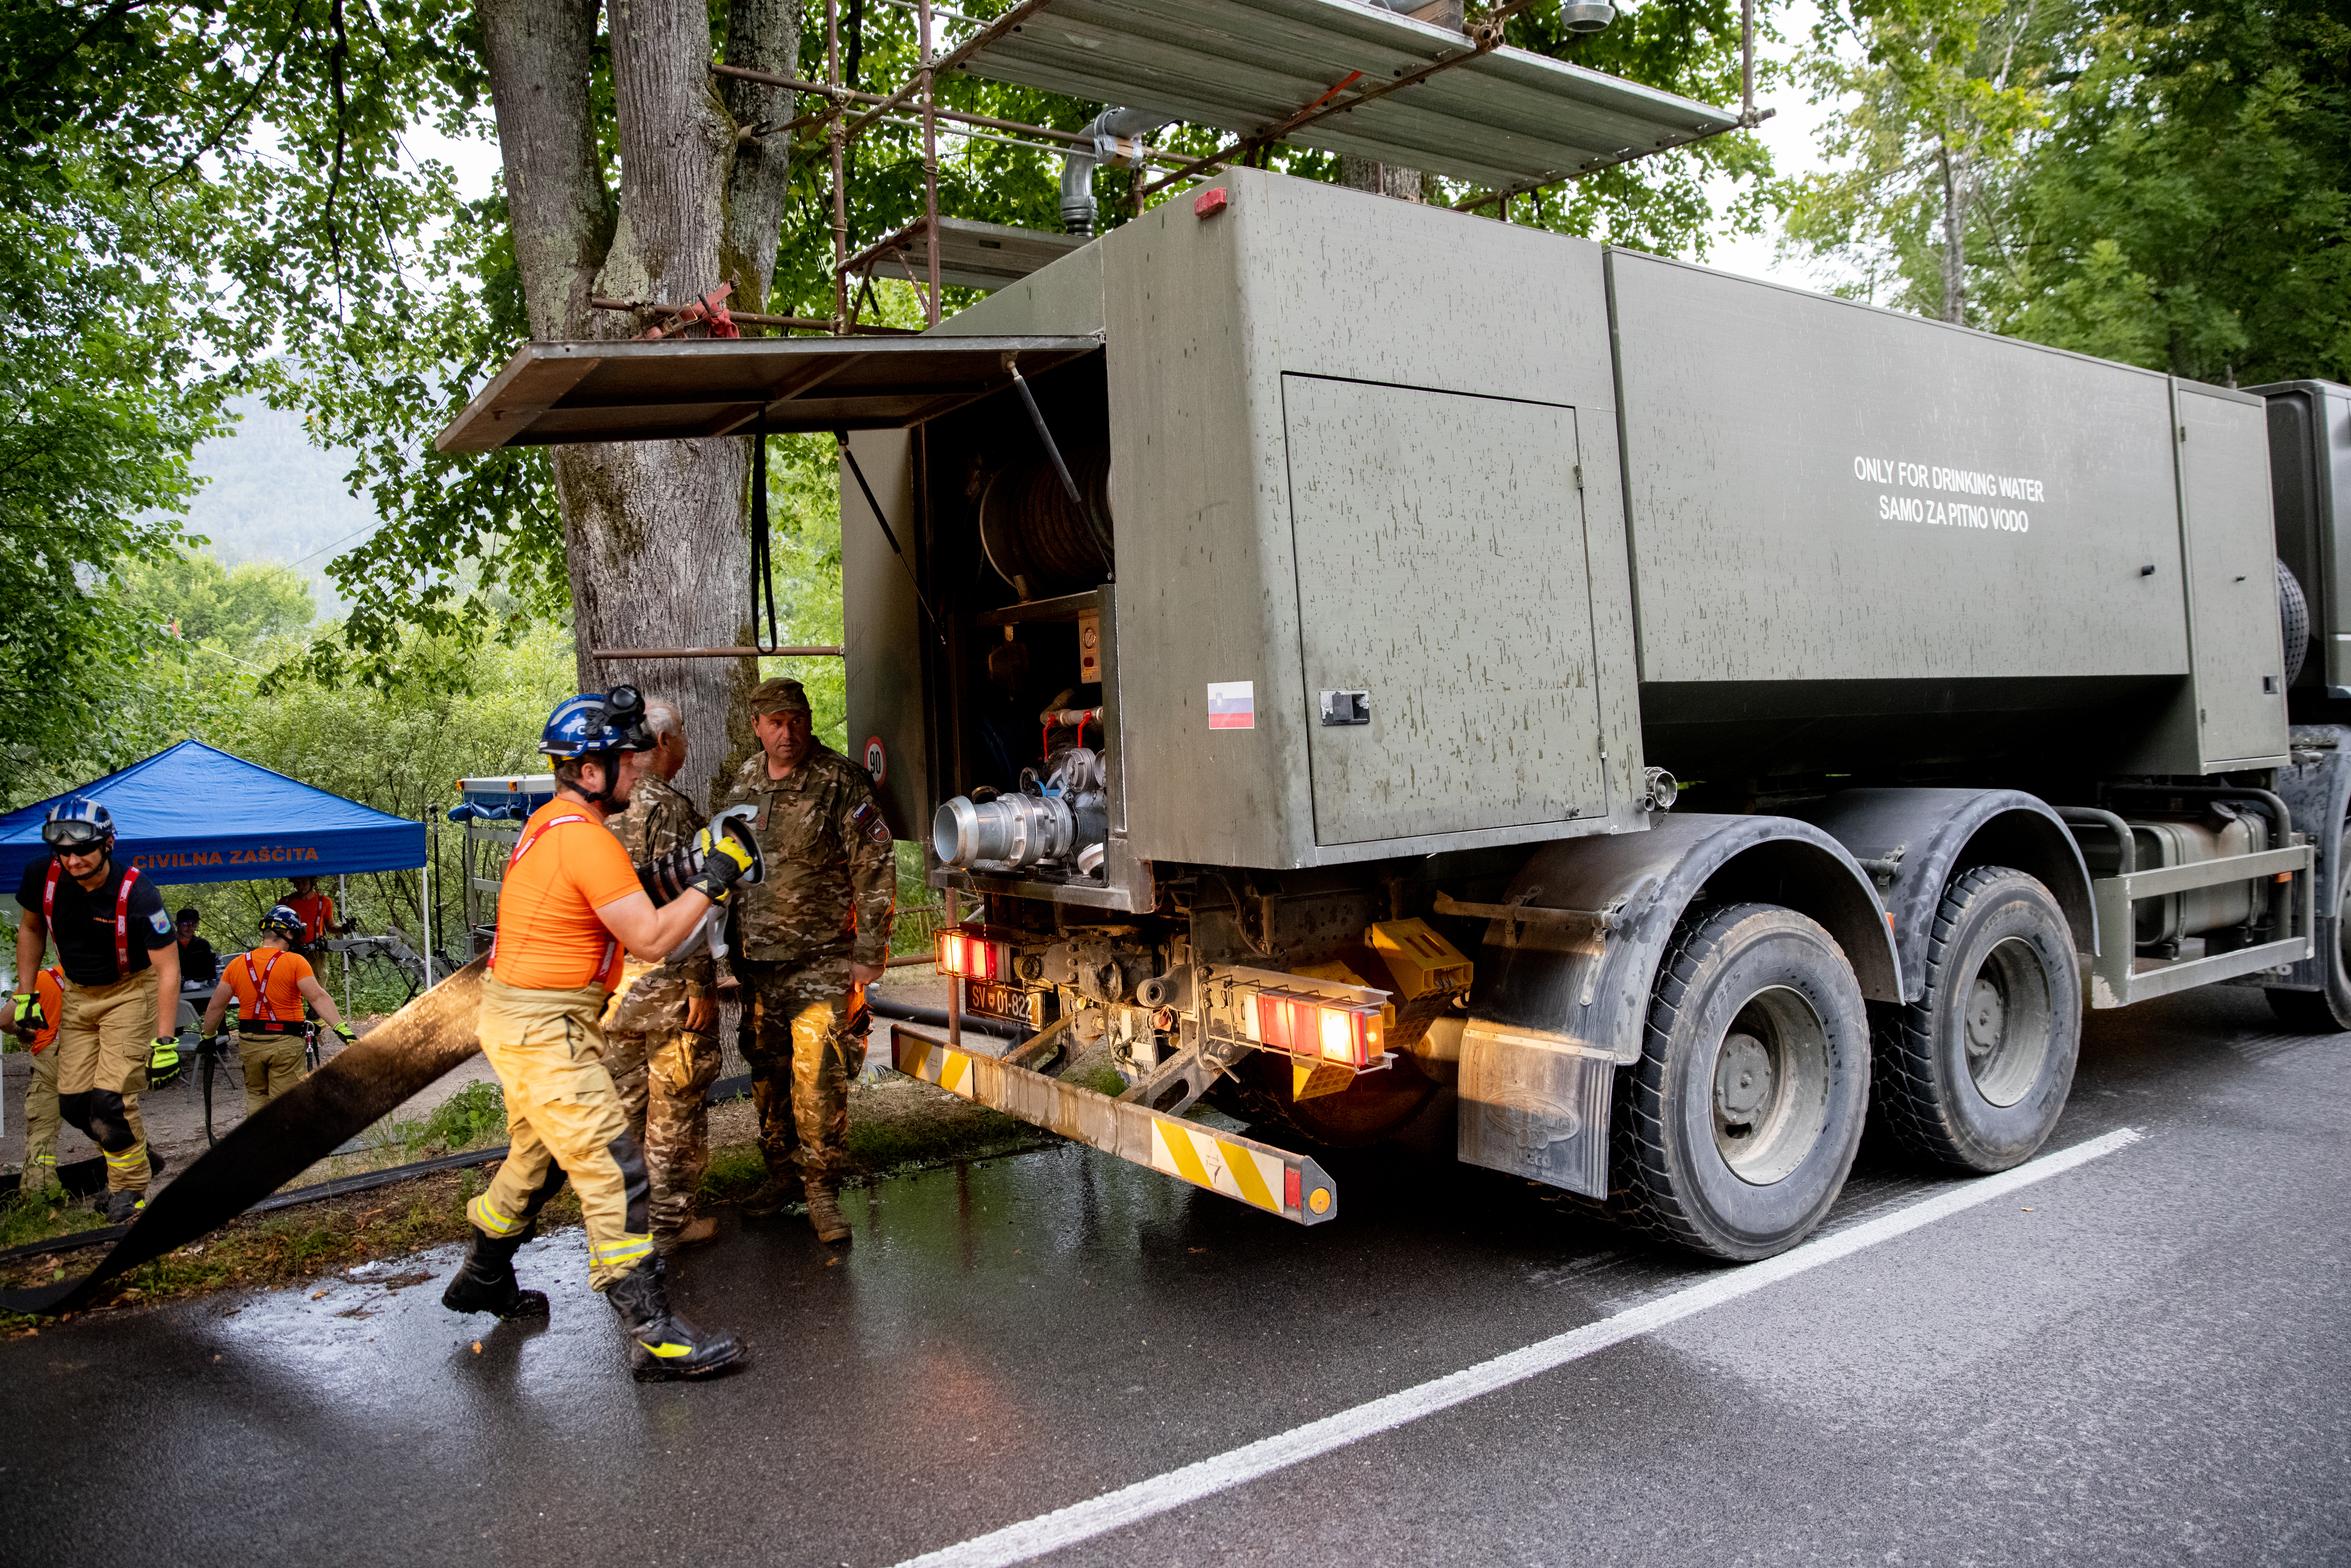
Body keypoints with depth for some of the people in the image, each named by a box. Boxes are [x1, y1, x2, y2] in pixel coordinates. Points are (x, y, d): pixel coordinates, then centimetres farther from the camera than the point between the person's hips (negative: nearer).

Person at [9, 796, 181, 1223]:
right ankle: (137, 1156, 29)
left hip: (129, 992, -5)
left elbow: (168, 969, -26)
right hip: (78, 995, 5)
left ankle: (130, 1187, 8)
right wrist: (25, 997, 4)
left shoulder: (138, 894, -29)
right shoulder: (44, 878, -16)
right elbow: (31, 930, 7)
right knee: (74, 1102, 3)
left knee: (111, 1099, -14)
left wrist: (166, 1041, -29)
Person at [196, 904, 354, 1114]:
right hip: (285, 1043, -4)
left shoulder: (238, 964, 4)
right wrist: (341, 1028, -26)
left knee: (256, 1094, 23)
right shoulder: (295, 962, -10)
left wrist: (207, 1037, 23)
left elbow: (215, 1007, 9)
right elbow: (318, 997, -21)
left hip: (249, 1043, 4)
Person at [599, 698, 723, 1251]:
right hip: (665, 984, -7)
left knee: (624, 1099, 16)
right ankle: (669, 1220, 12)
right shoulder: (668, 808, -17)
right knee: (675, 1103, 4)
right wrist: (700, 984, -16)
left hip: (612, 979, 8)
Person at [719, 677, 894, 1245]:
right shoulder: (744, 782, 8)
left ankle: (820, 1187, 3)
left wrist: (868, 955, -13)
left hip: (821, 957, -6)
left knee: (817, 1070, -10)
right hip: (758, 957, 6)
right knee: (766, 1070, 13)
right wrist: (734, 944, 18)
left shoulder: (841, 784, -11)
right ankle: (781, 1170, 29)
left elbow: (875, 871, -11)